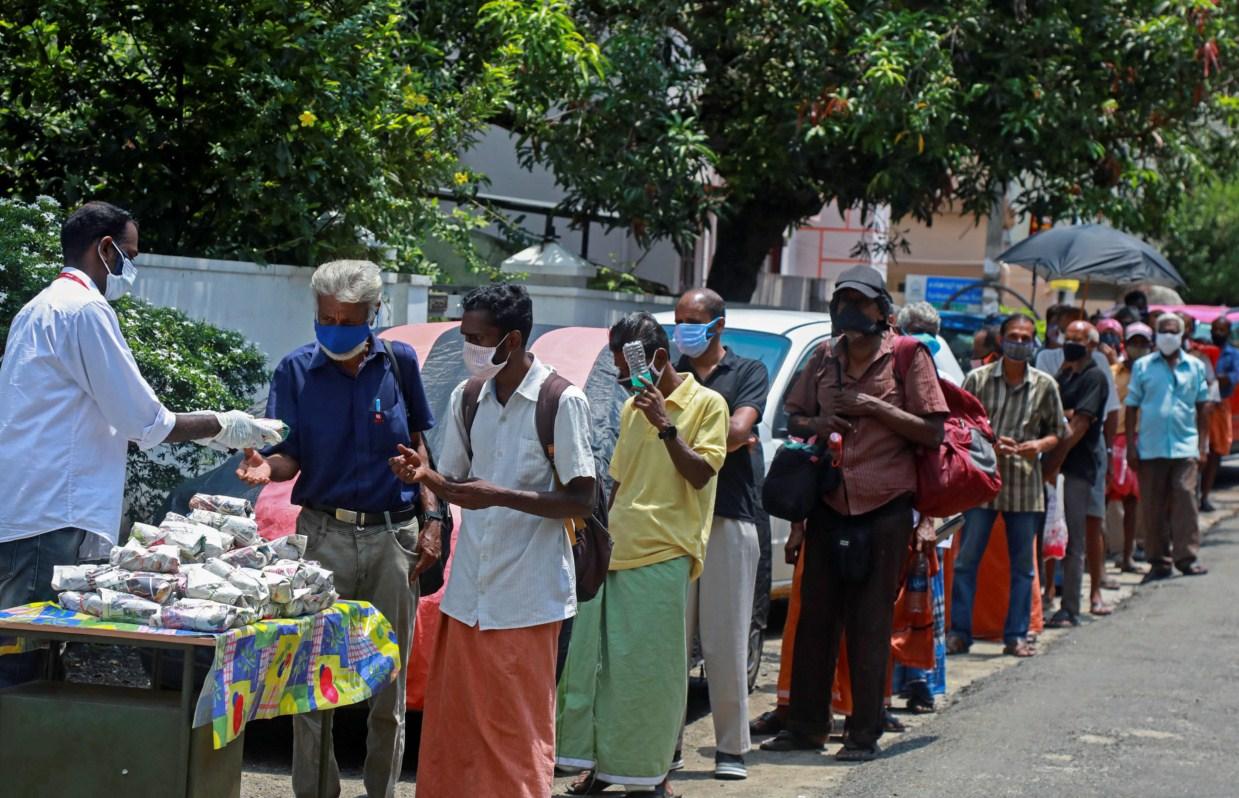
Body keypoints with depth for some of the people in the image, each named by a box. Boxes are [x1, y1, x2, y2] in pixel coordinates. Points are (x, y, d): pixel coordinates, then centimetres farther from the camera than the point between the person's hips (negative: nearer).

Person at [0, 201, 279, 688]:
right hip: (50, 520, -10)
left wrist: (206, 431, 25)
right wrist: (220, 426, 6)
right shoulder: (86, 310, -9)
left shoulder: (41, 309, 22)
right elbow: (146, 424, -10)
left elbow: (109, 420, 27)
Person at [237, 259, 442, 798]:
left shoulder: (399, 363, 3)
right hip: (326, 533, -1)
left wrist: (432, 519, 2)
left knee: (388, 682, 6)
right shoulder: (296, 370, -1)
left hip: (393, 536, 1)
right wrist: (266, 466, -26)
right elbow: (291, 456, -3)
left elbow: (418, 445, 10)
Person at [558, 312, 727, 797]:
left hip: (663, 557, -6)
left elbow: (700, 474, -10)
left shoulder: (705, 404, -2)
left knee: (653, 669, -3)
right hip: (615, 553, 6)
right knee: (598, 661, 5)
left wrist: (664, 425, -18)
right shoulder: (632, 408, 18)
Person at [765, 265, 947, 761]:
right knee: (815, 617, 7)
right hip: (828, 504, 5)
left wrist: (872, 407, -14)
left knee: (869, 625, -1)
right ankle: (806, 725, 16)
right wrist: (818, 423, -3)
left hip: (884, 507, -4)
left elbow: (933, 432, -7)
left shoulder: (907, 356, -2)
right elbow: (795, 419, 20)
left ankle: (865, 733, 6)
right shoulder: (825, 358, 12)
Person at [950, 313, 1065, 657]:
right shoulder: (978, 379, 1)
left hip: (1025, 485, 1)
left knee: (1023, 564, 6)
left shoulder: (1045, 385, 5)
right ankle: (959, 632, 7)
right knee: (966, 559, -1)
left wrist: (1039, 445, -9)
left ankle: (1016, 636, 13)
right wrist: (989, 443, -12)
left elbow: (1056, 432, 12)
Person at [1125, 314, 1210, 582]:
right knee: (1152, 506, 2)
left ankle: (1187, 558, -6)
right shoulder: (1142, 366, 8)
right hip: (1150, 447, 0)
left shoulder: (1194, 366, 10)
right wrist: (1130, 446, 1)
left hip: (1185, 446, 0)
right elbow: (1132, 407, 8)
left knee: (1185, 499, -9)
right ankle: (1159, 561, 10)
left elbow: (1202, 406, 14)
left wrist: (1202, 444, 6)